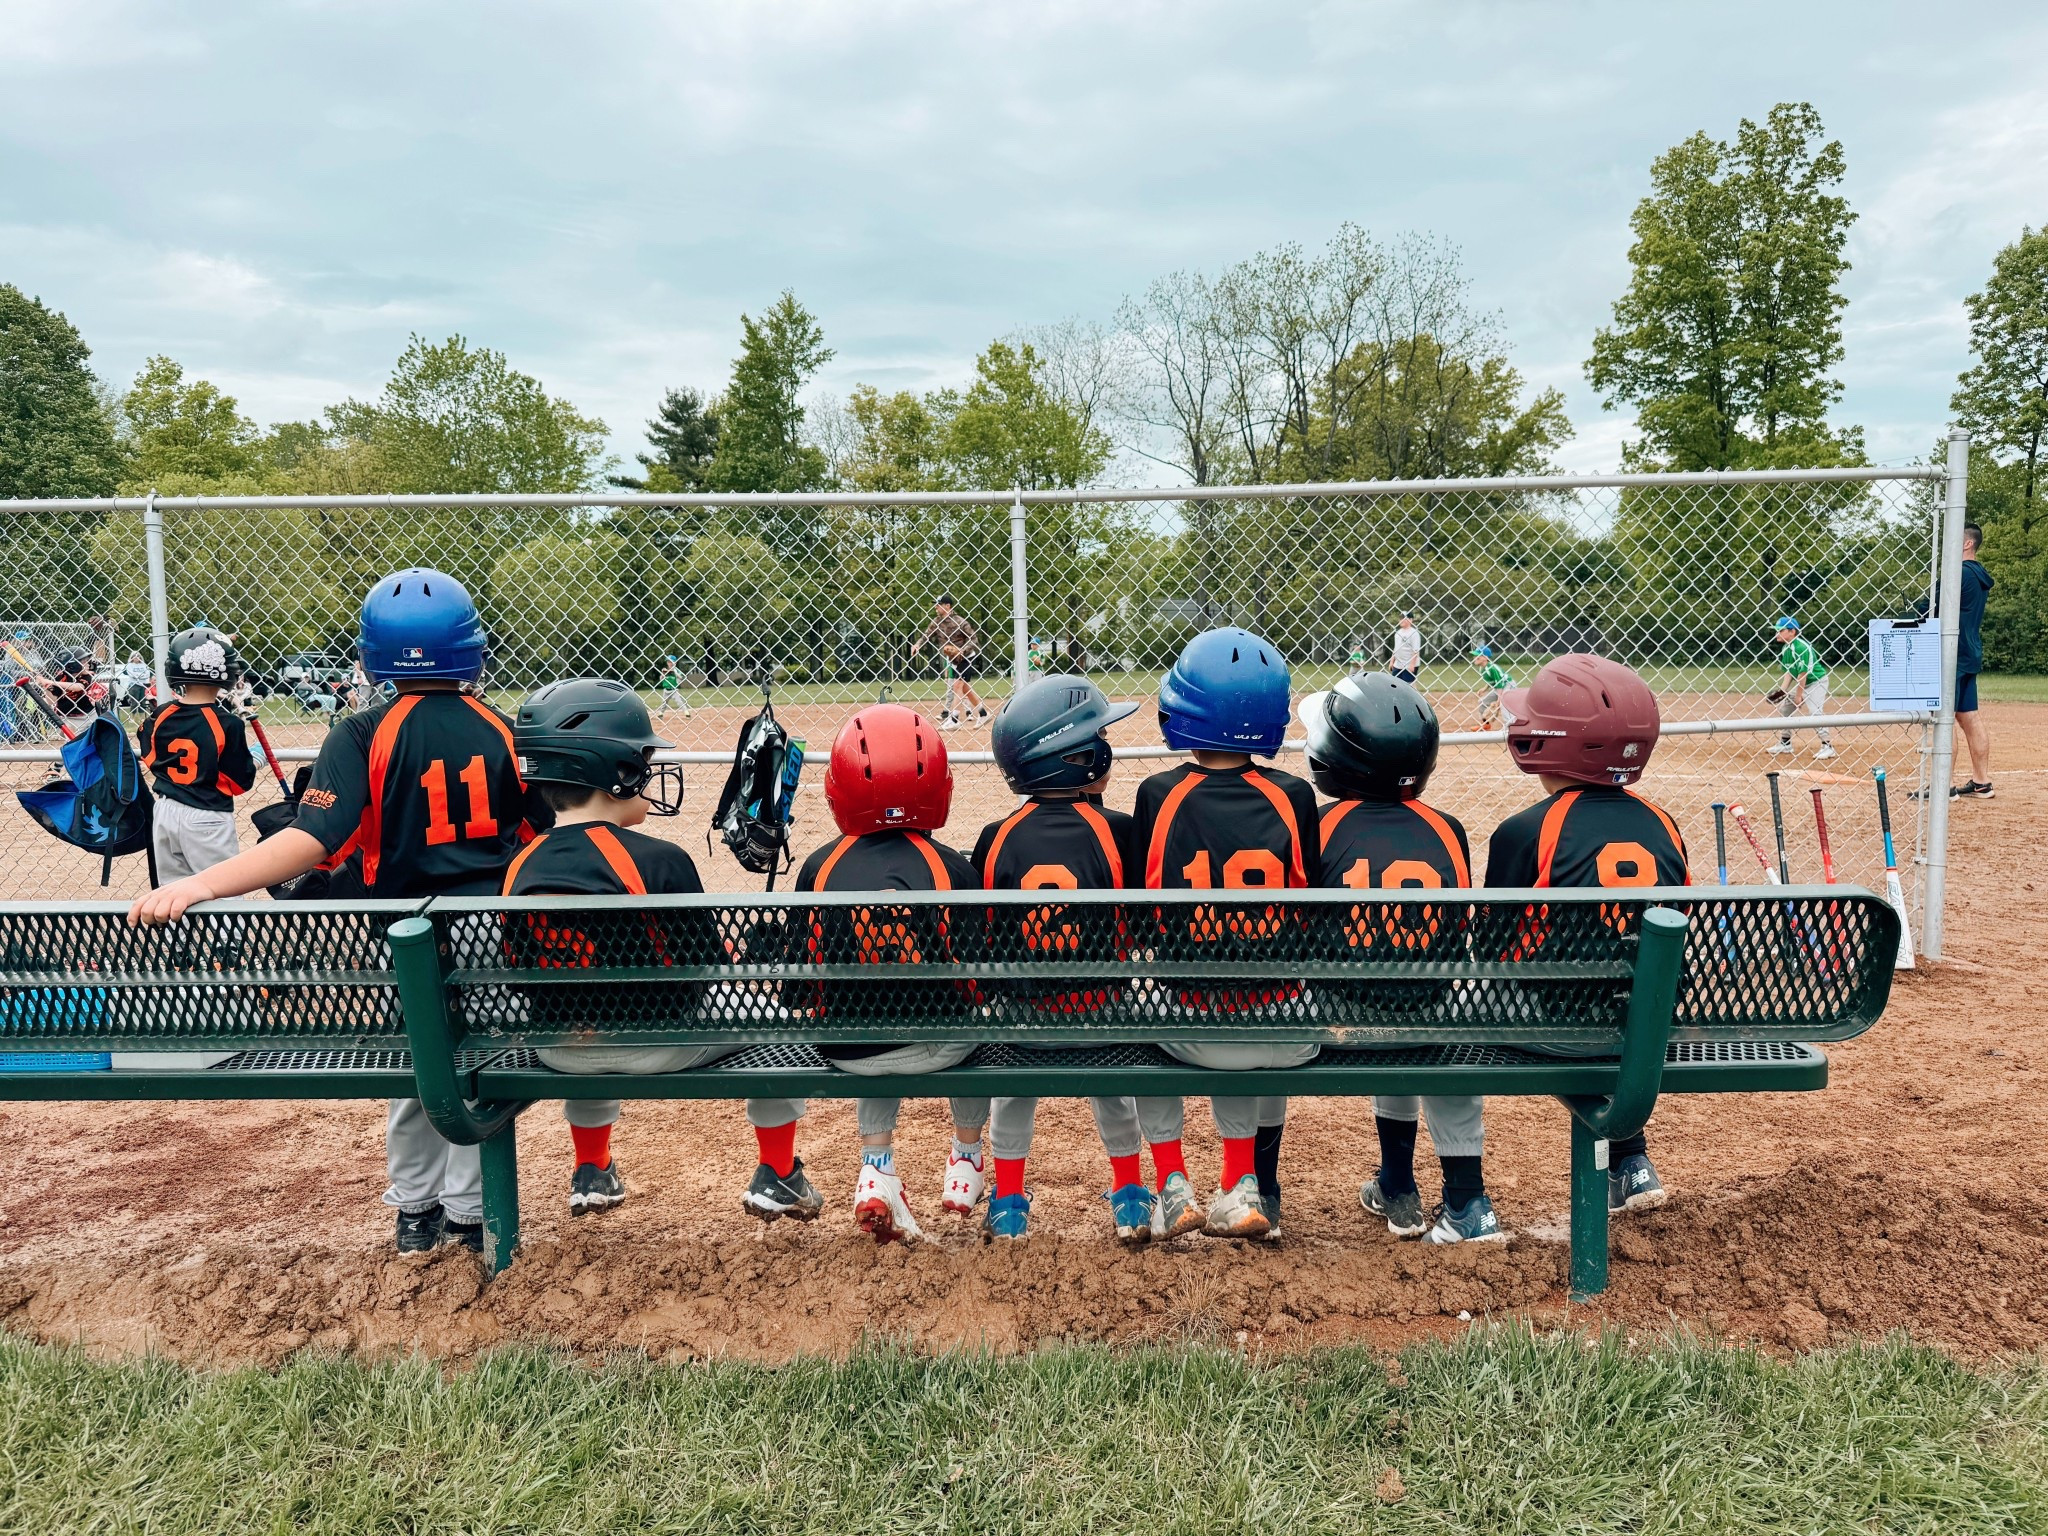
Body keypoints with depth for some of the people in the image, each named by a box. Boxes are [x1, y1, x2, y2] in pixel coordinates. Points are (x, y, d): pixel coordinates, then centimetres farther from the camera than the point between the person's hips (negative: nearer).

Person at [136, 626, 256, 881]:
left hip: (166, 812, 6)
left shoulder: (160, 716, -2)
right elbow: (241, 782, -10)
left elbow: (149, 757, 16)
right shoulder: (227, 725, -17)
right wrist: (256, 757, 7)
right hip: (206, 821, -6)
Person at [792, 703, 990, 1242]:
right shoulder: (951, 867, -7)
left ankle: (876, 1169, 21)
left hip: (843, 1050, 2)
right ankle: (966, 1161, 42)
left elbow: (797, 988, 1)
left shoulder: (817, 867, -3)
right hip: (938, 1045, -1)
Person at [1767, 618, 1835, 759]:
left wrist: (1798, 696, -20)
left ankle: (1827, 746, -19)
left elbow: (1803, 673, -24)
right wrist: (1782, 689, -7)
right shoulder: (1785, 647, 1)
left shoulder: (1801, 647, -26)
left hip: (1816, 681, -10)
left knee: (1815, 711, -21)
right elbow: (1789, 671, 5)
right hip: (1801, 684, 10)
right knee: (1783, 708, 12)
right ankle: (1785, 743, 22)